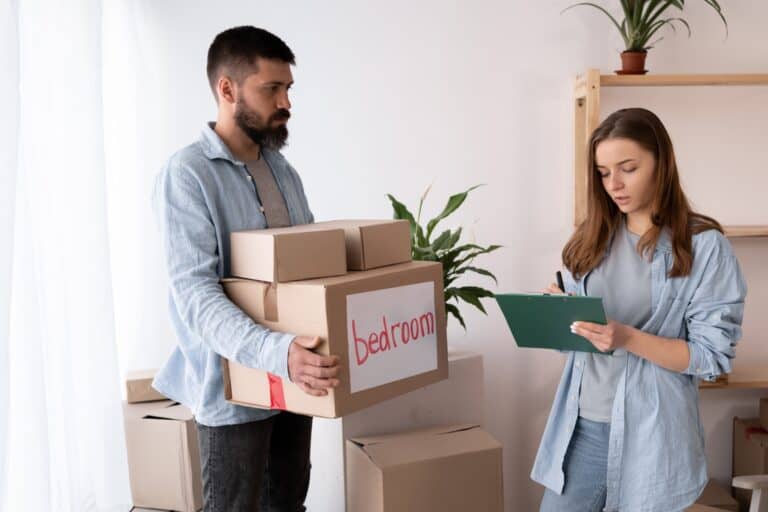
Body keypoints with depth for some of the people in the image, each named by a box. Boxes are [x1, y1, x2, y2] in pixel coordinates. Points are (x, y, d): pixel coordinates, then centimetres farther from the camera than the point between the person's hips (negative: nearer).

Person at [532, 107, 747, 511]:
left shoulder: (705, 246, -8)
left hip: (651, 433, -4)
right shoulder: (591, 238, 6)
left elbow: (713, 356, -10)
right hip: (582, 425, 4)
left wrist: (628, 338, -23)